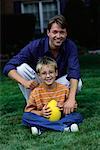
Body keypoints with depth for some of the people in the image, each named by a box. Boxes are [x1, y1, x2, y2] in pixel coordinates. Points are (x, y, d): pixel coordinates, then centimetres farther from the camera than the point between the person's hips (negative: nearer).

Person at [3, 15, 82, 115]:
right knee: (21, 67, -28)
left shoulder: (70, 46, -20)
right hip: (37, 84, -1)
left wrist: (71, 98, -49)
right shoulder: (36, 45, -25)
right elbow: (8, 67, -28)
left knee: (78, 84, -29)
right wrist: (24, 82, -47)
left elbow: (74, 73, -32)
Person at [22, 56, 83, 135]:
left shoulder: (64, 89, -2)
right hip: (43, 119, 0)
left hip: (61, 117, 1)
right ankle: (65, 127, -32)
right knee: (26, 117, -28)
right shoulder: (36, 92, -6)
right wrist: (40, 113, -20)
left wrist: (65, 109, -16)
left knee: (78, 116, -21)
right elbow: (29, 110, -2)